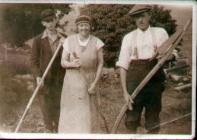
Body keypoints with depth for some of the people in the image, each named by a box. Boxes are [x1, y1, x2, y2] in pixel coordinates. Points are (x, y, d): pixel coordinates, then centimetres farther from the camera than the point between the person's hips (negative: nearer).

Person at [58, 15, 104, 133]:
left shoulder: (96, 42, -5)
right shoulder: (69, 41, -6)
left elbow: (100, 64, -2)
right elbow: (63, 62, -1)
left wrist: (95, 83, -9)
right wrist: (72, 64, -23)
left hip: (89, 81, 0)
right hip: (72, 81, 0)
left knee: (87, 112, 0)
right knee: (71, 111, 4)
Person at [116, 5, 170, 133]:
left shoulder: (160, 33, 6)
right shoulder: (129, 37, 2)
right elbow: (123, 65, -3)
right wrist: (125, 92, -11)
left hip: (155, 81, 1)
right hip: (134, 81, -1)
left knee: (153, 119, 9)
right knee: (132, 118, 7)